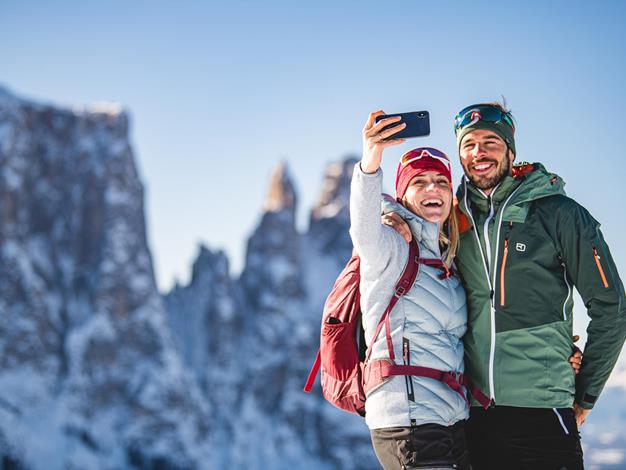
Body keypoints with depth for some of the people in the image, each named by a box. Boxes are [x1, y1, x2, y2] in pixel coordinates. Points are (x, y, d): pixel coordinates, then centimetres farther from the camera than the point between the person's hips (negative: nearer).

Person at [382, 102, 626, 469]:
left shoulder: (557, 212, 0)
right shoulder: (454, 220, 11)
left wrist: (585, 396, 2)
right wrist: (411, 244, -3)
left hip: (542, 413, -4)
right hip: (472, 415, 4)